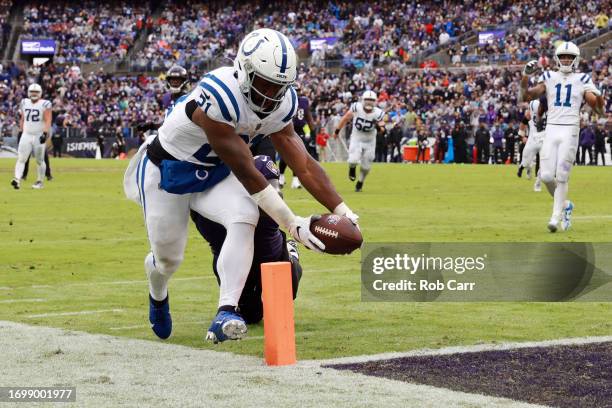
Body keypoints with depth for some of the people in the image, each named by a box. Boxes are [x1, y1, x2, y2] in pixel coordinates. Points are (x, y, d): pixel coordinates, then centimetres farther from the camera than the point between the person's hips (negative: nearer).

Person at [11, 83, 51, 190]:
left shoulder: (45, 104, -7)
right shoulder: (24, 103, 9)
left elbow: (48, 121, -14)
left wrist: (45, 133, -27)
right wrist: (21, 131, 19)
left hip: (39, 136, -3)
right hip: (26, 135, 3)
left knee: (40, 161, 7)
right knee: (21, 159, -11)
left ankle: (40, 181, 21)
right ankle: (17, 180, -22)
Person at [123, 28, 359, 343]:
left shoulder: (281, 105, -15)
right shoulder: (217, 97, -38)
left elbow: (304, 166, -11)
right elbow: (247, 175, -34)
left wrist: (342, 211, -24)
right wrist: (292, 224, -33)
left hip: (215, 174, 5)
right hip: (168, 171, -5)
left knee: (245, 217, -25)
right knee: (168, 259, 4)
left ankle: (225, 315, -28)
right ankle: (157, 293, 43)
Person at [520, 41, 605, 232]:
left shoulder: (582, 80, 6)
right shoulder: (549, 78, 11)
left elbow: (598, 108, -1)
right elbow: (526, 97, 3)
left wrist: (598, 97, -23)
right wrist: (525, 76, -10)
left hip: (570, 130, -2)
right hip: (551, 130, 2)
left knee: (561, 177, -6)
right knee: (546, 176, -4)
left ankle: (556, 217, -1)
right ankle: (565, 204, 21)